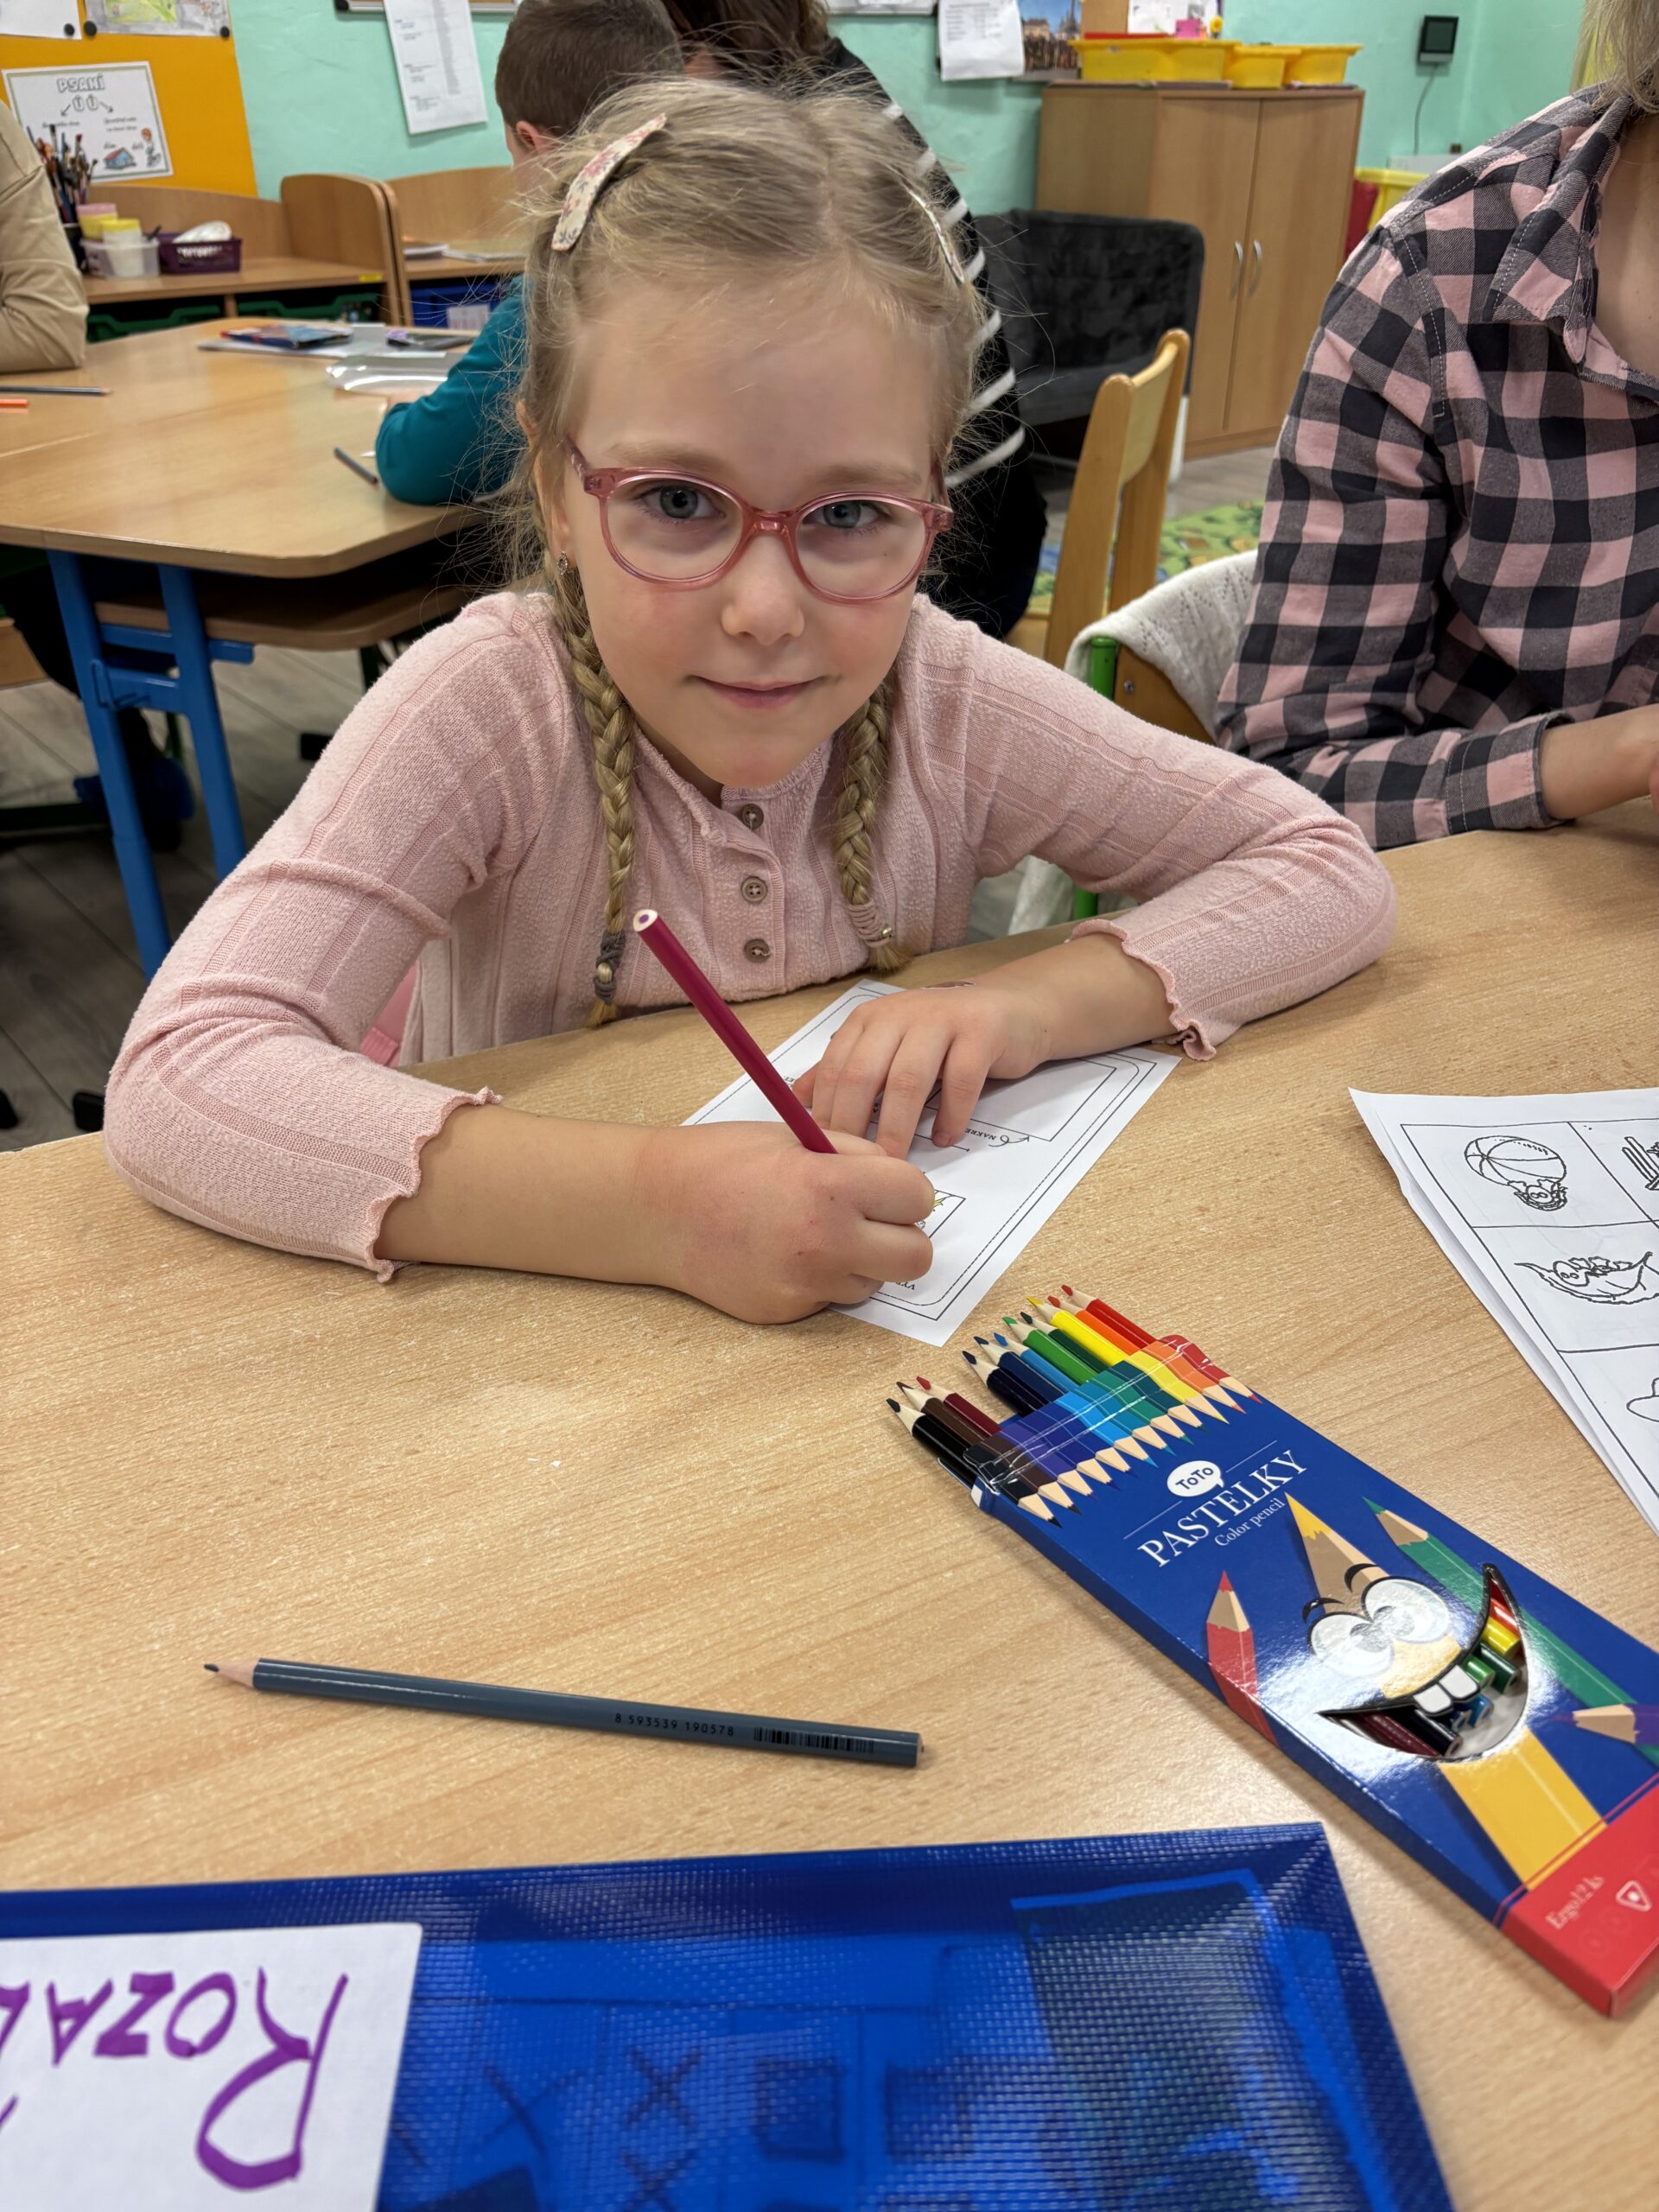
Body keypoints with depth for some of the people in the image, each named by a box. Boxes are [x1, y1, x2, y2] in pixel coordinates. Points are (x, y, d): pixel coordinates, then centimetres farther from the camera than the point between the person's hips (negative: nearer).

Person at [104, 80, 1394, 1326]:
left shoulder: (948, 701, -13)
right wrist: (657, 1204, -41)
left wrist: (1036, 1005, -22)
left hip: (887, 1326, 2)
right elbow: (176, 1085, -30)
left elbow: (1335, 875, -7)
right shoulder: (489, 706, -21)